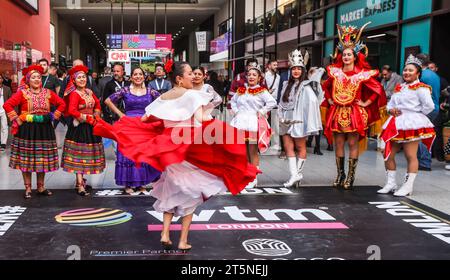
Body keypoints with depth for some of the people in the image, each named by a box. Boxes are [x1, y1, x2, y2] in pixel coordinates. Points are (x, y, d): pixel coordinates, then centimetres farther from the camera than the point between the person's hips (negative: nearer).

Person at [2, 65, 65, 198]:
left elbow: (62, 104, 11)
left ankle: (41, 187, 20)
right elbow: (7, 105, -9)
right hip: (26, 130, -3)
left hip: (44, 130, 3)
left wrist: (53, 116, 2)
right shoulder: (22, 93, -4)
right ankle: (28, 189, 11)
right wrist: (17, 119, -12)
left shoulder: (47, 93, 6)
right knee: (26, 160, 2)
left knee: (43, 160, 8)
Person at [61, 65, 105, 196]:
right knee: (79, 155, -6)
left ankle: (80, 180, 30)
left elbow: (97, 103, 24)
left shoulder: (89, 92, 10)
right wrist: (88, 118, -17)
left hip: (90, 127, 8)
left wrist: (96, 115, 8)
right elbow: (72, 111, -23)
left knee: (87, 154, 15)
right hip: (79, 127, -8)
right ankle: (80, 186, -5)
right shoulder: (74, 94, -13)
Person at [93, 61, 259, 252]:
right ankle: (183, 241, 9)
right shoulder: (192, 94, -10)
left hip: (167, 147, 5)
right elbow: (199, 119, -25)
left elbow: (144, 120, 10)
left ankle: (165, 234, 11)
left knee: (171, 191, 20)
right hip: (188, 147, -5)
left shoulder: (163, 98, 8)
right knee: (189, 193, 8)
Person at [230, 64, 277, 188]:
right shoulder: (241, 90, 14)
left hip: (253, 123, -5)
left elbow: (272, 102, -12)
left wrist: (261, 112, -10)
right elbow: (233, 101, 29)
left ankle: (253, 179, 5)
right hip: (240, 122, 5)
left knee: (253, 152, -1)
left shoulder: (261, 91, -2)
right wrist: (235, 111, 13)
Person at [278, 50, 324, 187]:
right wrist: (281, 116, 7)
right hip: (286, 121, 6)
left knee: (300, 147, 3)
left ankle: (299, 172, 14)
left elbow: (313, 101, -15)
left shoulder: (305, 86, -6)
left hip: (298, 120, -6)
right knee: (288, 147, 2)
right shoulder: (287, 85, 14)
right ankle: (294, 175, 3)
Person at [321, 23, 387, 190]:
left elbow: (378, 90, -1)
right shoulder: (335, 72, 7)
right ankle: (340, 175, 14)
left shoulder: (362, 74, -4)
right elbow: (326, 87, 25)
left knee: (353, 143, -3)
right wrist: (329, 100, 13)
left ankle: (350, 177, 3)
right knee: (338, 143, 5)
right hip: (337, 112, 4)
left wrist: (365, 103, -3)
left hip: (354, 112, -4)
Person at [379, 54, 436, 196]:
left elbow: (429, 106, -15)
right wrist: (391, 109, 2)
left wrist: (416, 114, -7)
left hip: (412, 125, -8)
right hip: (396, 124, 8)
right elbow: (391, 103, 23)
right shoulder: (399, 88, 19)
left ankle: (408, 187, 2)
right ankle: (391, 184, 19)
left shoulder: (420, 88, -6)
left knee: (411, 156, -4)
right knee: (388, 154, 8)